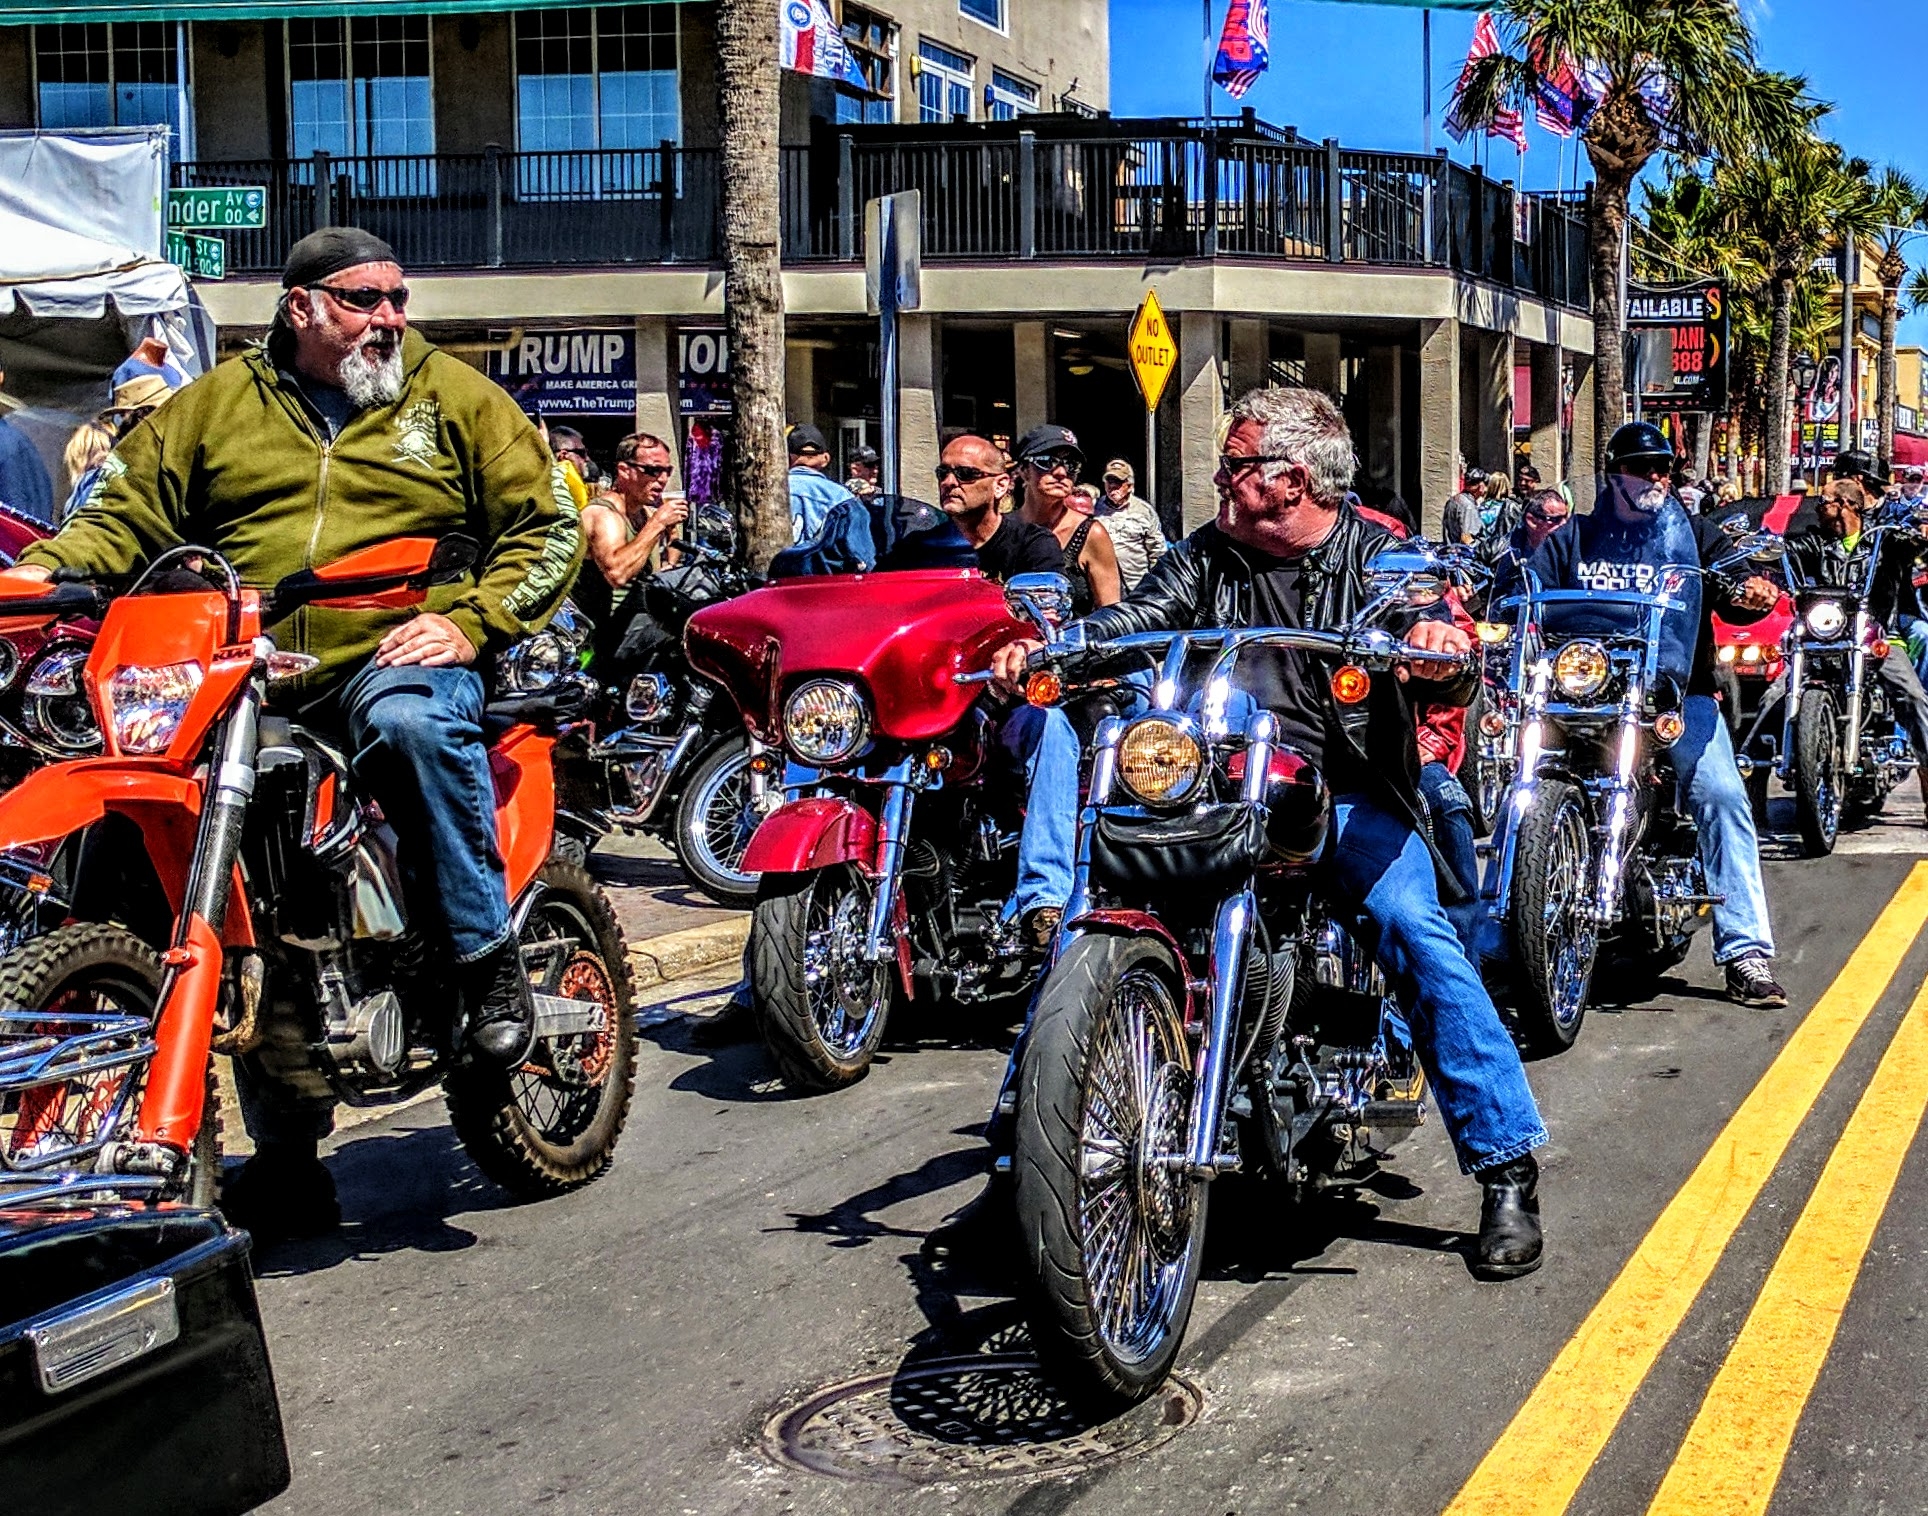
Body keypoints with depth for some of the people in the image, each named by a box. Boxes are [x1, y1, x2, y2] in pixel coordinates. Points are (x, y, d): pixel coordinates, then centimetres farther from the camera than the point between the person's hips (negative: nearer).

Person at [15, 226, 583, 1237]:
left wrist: (470, 621, -9)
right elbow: (126, 513, 12)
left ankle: (488, 956, -24)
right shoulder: (214, 406, 16)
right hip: (247, 681, 3)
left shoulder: (455, 397, 10)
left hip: (397, 658, -3)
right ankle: (285, 1154, 11)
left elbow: (545, 525, 6)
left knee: (412, 721, -40)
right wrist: (37, 570, -7)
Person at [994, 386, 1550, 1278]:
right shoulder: (1206, 557, 13)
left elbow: (1444, 680, -11)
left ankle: (1507, 1167, -18)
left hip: (1350, 799, -3)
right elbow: (1133, 622, -1)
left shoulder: (1376, 556, 3)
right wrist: (1039, 652, -21)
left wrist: (1443, 650, -36)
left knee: (1412, 926, -26)